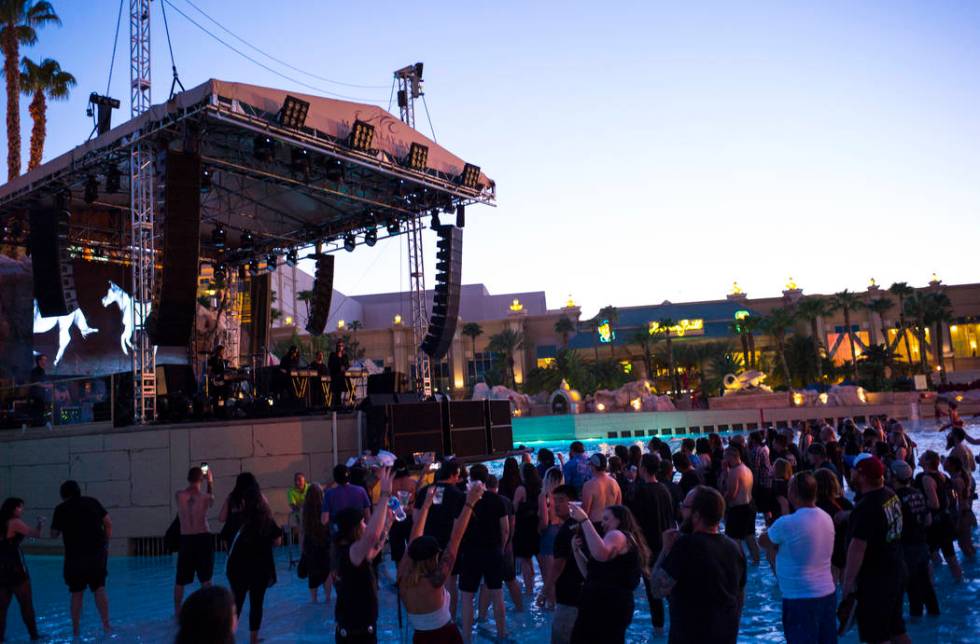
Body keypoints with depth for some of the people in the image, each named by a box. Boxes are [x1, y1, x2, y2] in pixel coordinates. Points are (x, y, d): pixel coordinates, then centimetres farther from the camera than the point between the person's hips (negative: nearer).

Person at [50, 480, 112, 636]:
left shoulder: (61, 509, 0)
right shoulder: (92, 502, 5)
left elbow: (54, 535, 6)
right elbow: (108, 523, 6)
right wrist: (106, 544, 14)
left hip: (75, 556, -1)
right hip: (98, 553, 1)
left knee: (77, 594, 9)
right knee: (99, 589, 7)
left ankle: (76, 630, 12)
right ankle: (106, 625, 0)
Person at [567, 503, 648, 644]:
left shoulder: (618, 535, -5)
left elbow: (600, 554, -32)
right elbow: (591, 574, 24)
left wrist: (584, 520, -26)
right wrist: (577, 549, 11)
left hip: (607, 607, -10)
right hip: (609, 607, 10)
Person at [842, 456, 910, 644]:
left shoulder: (866, 507, -26)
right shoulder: (891, 495, 2)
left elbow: (857, 548, -27)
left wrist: (848, 581, -20)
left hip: (875, 579, -9)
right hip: (896, 571, 9)